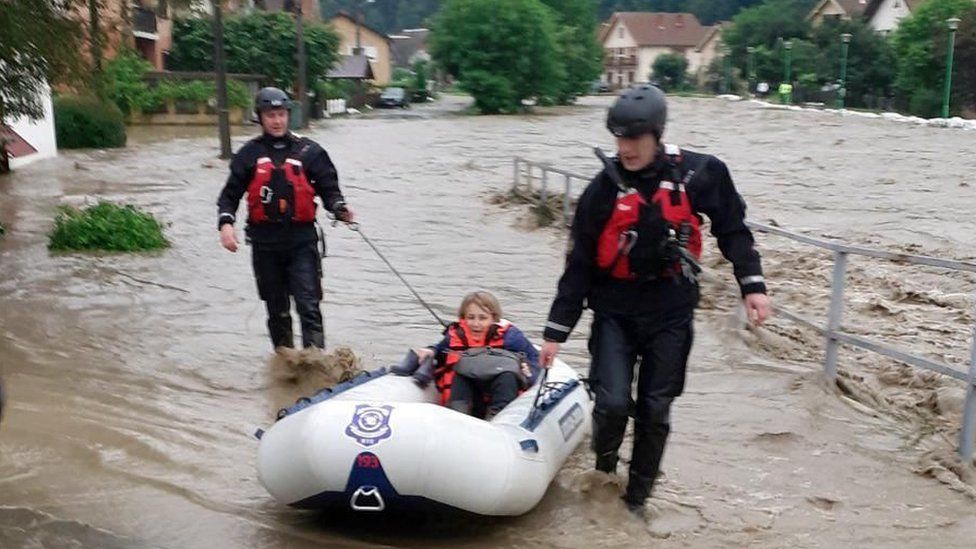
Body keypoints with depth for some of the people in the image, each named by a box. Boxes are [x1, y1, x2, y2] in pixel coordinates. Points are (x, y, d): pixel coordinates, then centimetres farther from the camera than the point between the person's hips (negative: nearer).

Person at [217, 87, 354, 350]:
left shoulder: (308, 151, 2)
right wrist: (225, 222, -7)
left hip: (302, 239, -2)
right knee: (277, 308, 14)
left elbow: (328, 188, 4)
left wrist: (339, 207, -16)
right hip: (265, 241, 2)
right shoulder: (249, 154, 6)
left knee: (309, 306, -10)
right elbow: (230, 194, 9)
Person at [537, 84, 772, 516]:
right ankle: (604, 457, 22)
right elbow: (579, 265, -5)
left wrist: (752, 284, -2)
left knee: (655, 411, 7)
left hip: (671, 313, 1)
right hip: (615, 310, -1)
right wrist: (556, 331, -3)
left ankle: (638, 494, 28)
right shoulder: (604, 190, -9)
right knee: (613, 402, -12)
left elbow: (732, 229, 7)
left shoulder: (698, 174, -8)